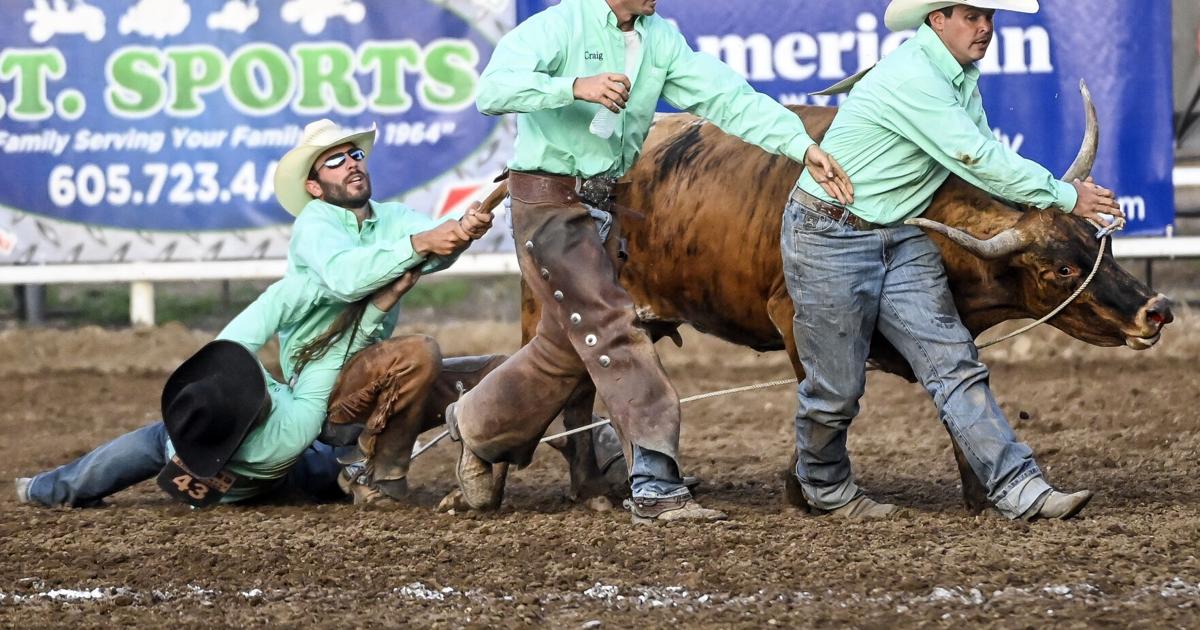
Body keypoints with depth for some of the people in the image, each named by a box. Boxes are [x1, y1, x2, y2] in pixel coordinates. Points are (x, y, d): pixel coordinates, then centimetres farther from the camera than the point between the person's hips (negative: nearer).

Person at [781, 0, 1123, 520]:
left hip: (901, 238, 8)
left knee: (955, 366, -4)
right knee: (836, 385, 3)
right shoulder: (911, 77, -23)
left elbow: (983, 151, 17)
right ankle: (824, 488, 29)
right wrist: (1066, 196, -17)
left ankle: (1020, 491, -11)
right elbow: (976, 158, -24)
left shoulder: (959, 74, 7)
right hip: (830, 237, -8)